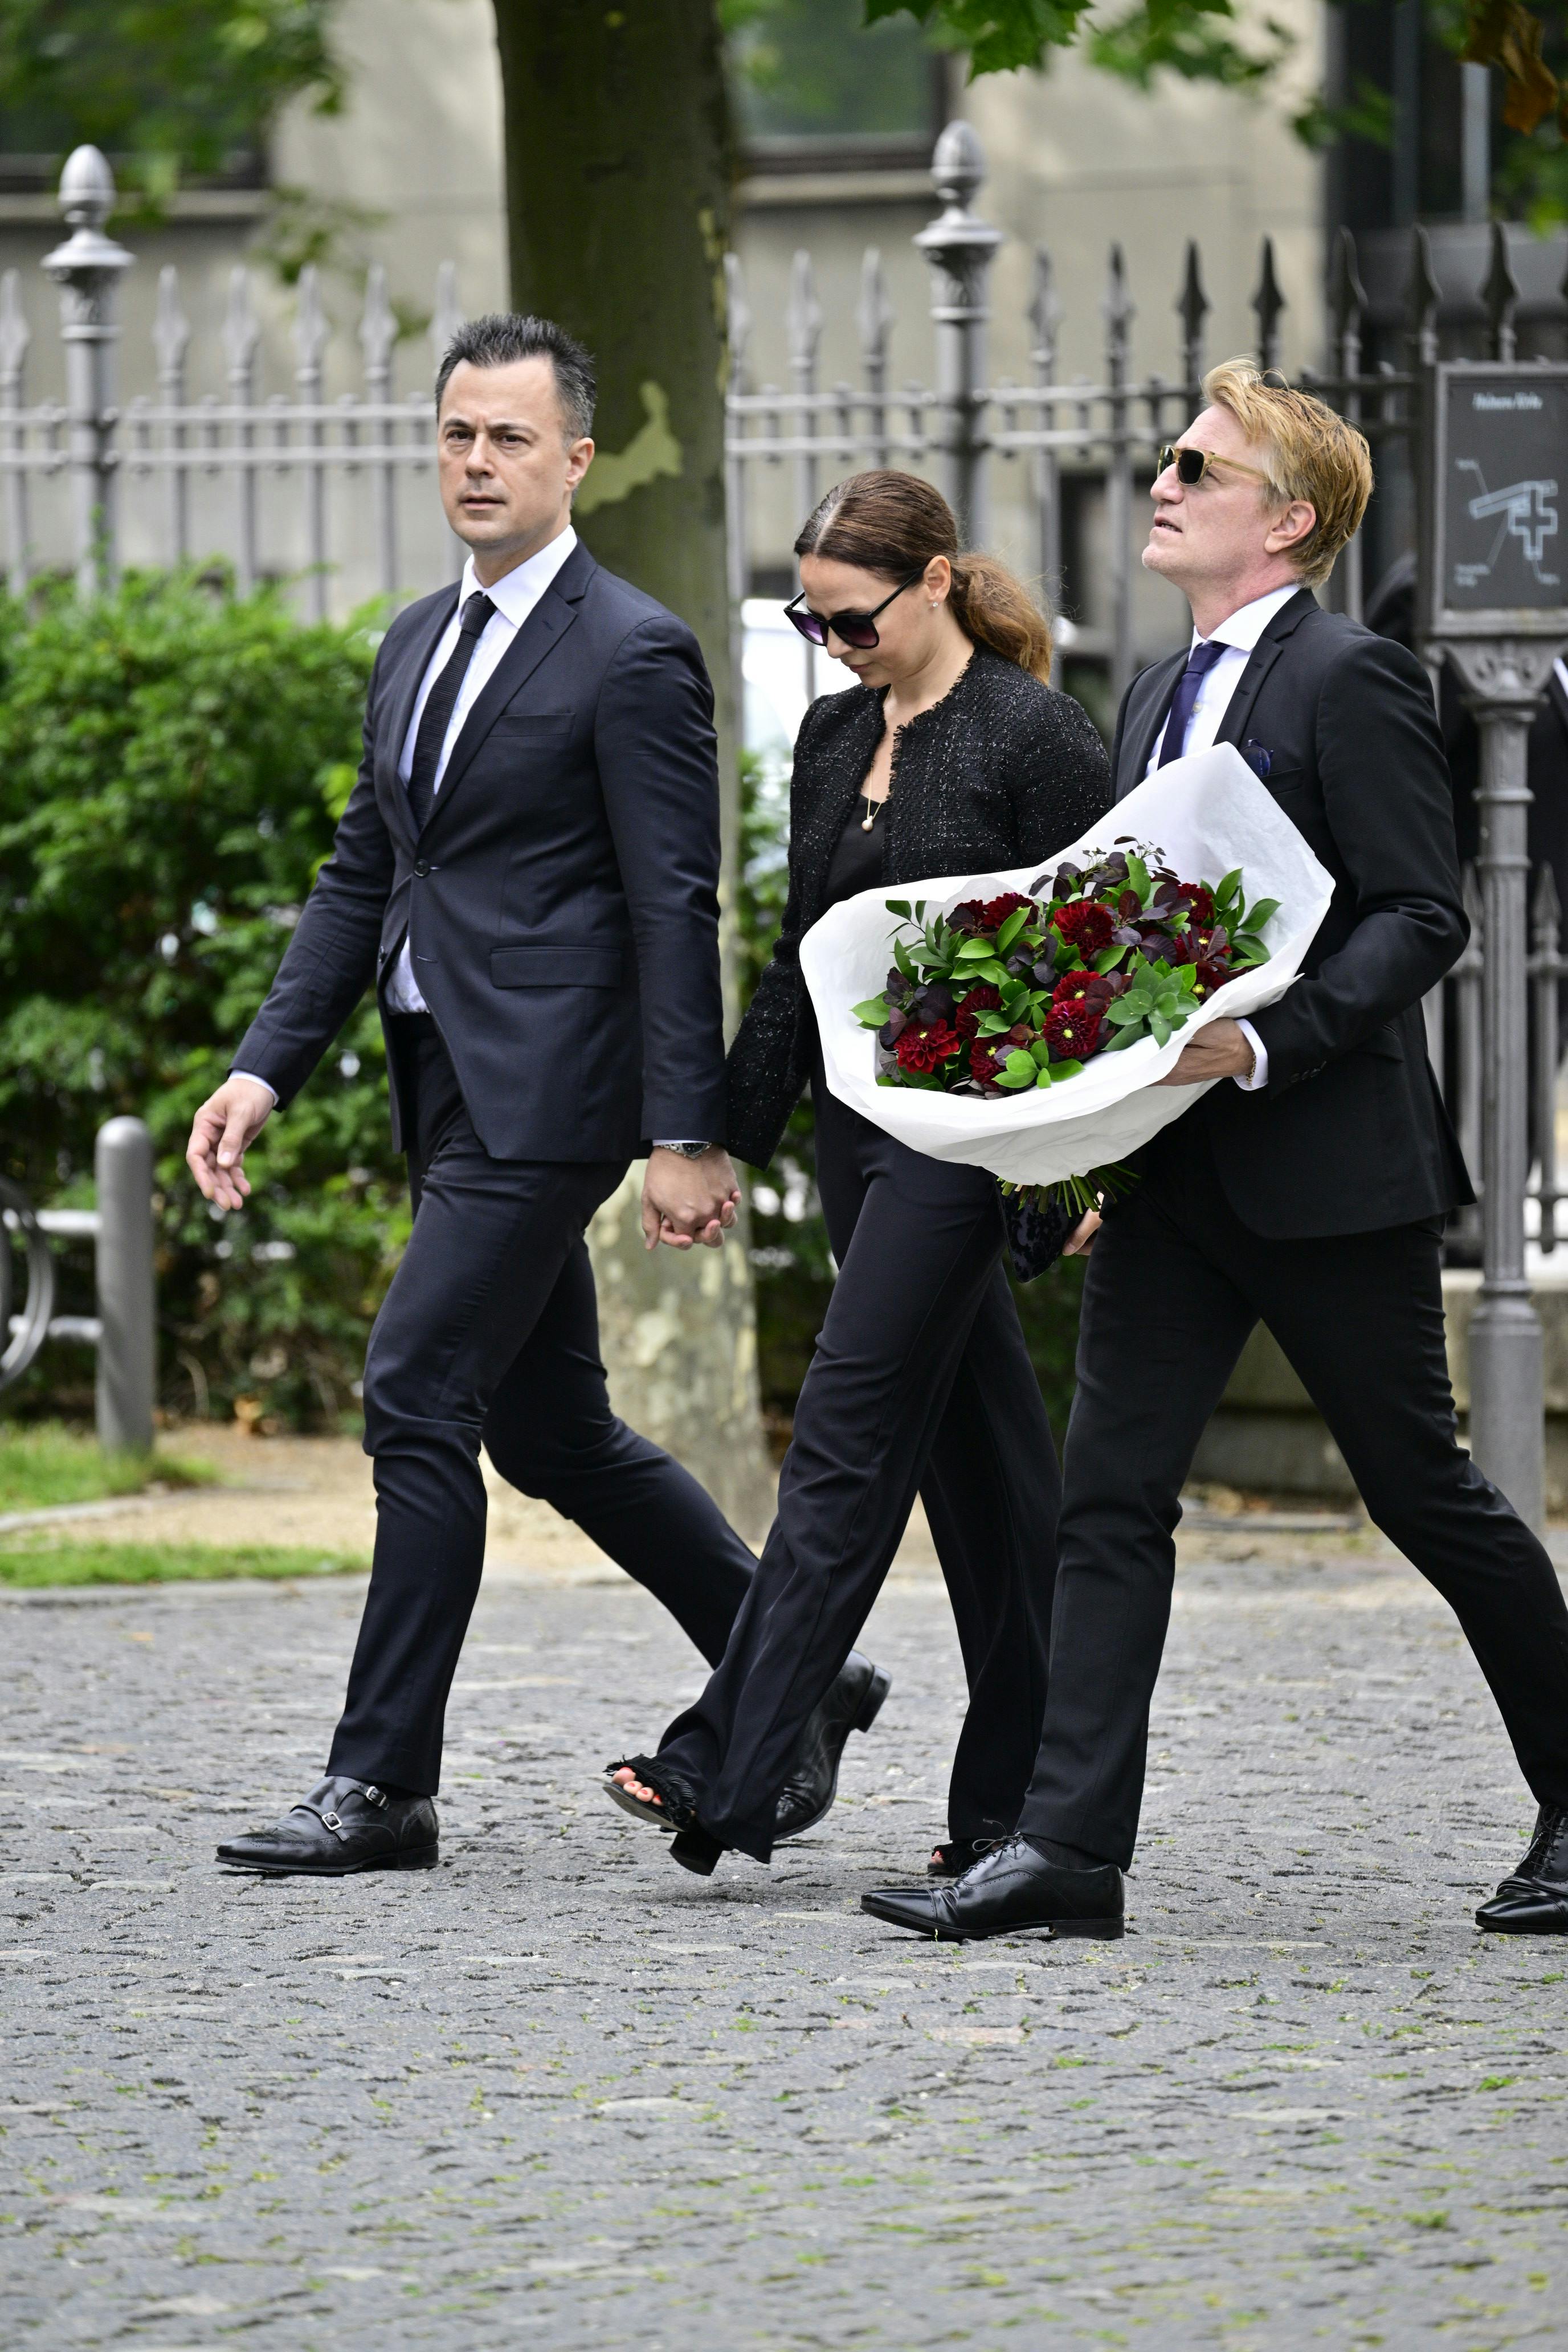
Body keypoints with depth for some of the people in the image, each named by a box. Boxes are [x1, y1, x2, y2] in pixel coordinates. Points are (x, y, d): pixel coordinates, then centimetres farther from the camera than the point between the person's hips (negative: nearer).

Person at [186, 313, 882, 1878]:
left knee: (417, 1399, -12)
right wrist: (265, 1069, 9)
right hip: (448, 1088, 9)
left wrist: (685, 1137, -17)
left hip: (543, 1090, -9)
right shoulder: (415, 647, 16)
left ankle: (383, 1784, -7)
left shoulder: (632, 655, -9)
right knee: (551, 1429, 14)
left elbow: (677, 910, -12)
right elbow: (361, 877, 19)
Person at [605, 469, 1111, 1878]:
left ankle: (728, 1773, -15)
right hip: (859, 1115, 7)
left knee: (850, 1433, -11)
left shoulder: (1036, 735, -9)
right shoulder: (836, 736, 13)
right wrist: (735, 1131, 15)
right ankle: (1020, 1791, 14)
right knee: (977, 1455, 10)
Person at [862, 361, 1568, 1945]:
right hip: (1174, 1168, 8)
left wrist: (1266, 1041, -25)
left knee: (1422, 1491, 3)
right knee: (1109, 1493, -1)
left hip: (1328, 1162, -8)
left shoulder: (1351, 681, -10)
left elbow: (1419, 917, -15)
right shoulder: (1159, 699, 16)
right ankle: (1067, 1848, -4)